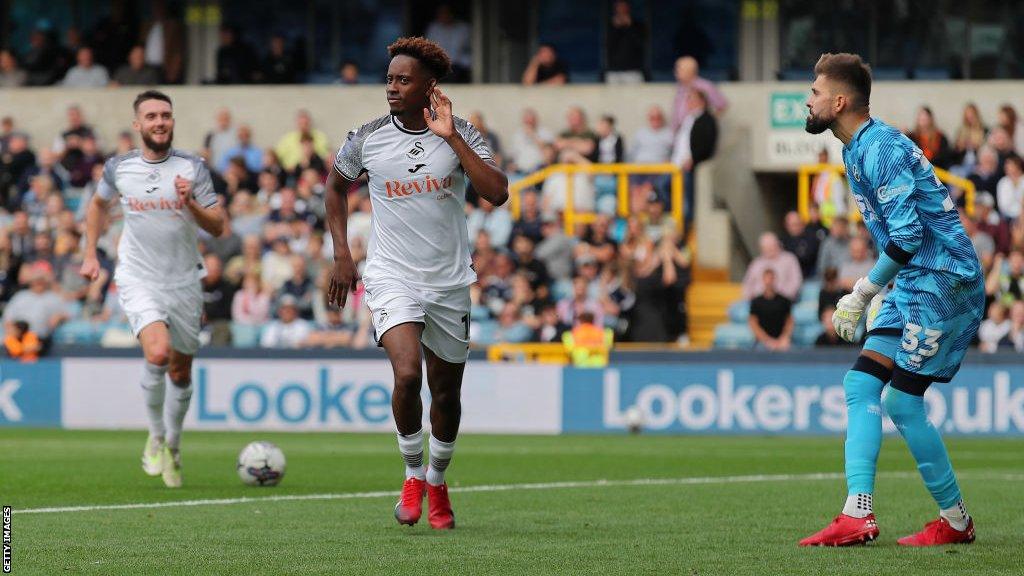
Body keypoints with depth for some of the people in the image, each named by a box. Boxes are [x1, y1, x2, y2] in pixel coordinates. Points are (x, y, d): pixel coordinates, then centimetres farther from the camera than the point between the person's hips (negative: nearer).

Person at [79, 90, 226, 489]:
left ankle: (172, 447, 32)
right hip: (138, 280, -1)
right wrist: (90, 254, 15)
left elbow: (217, 227, -5)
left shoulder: (192, 168, -4)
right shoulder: (119, 168, -1)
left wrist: (190, 204, -23)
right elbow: (98, 204, 21)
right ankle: (155, 437, -3)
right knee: (158, 354, -24)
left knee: (181, 372, 10)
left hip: (184, 282, 2)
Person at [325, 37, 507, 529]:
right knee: (407, 374, -23)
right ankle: (412, 476, -2)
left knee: (446, 391, 10)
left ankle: (437, 482, 34)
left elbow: (497, 193, -18)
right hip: (392, 279, -1)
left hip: (450, 281, 1)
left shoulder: (460, 136, -4)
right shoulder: (367, 138, -3)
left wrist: (451, 137, -21)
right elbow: (336, 184, 16)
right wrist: (341, 254, 10)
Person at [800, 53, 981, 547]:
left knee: (902, 403, -9)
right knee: (861, 385, 1)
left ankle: (955, 521, 4)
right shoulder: (858, 150, 15)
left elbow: (909, 235, -23)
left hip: (942, 280, -10)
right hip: (913, 285, 10)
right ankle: (857, 515, -6)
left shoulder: (880, 149, -17)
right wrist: (878, 294, 20)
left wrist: (862, 294, -17)